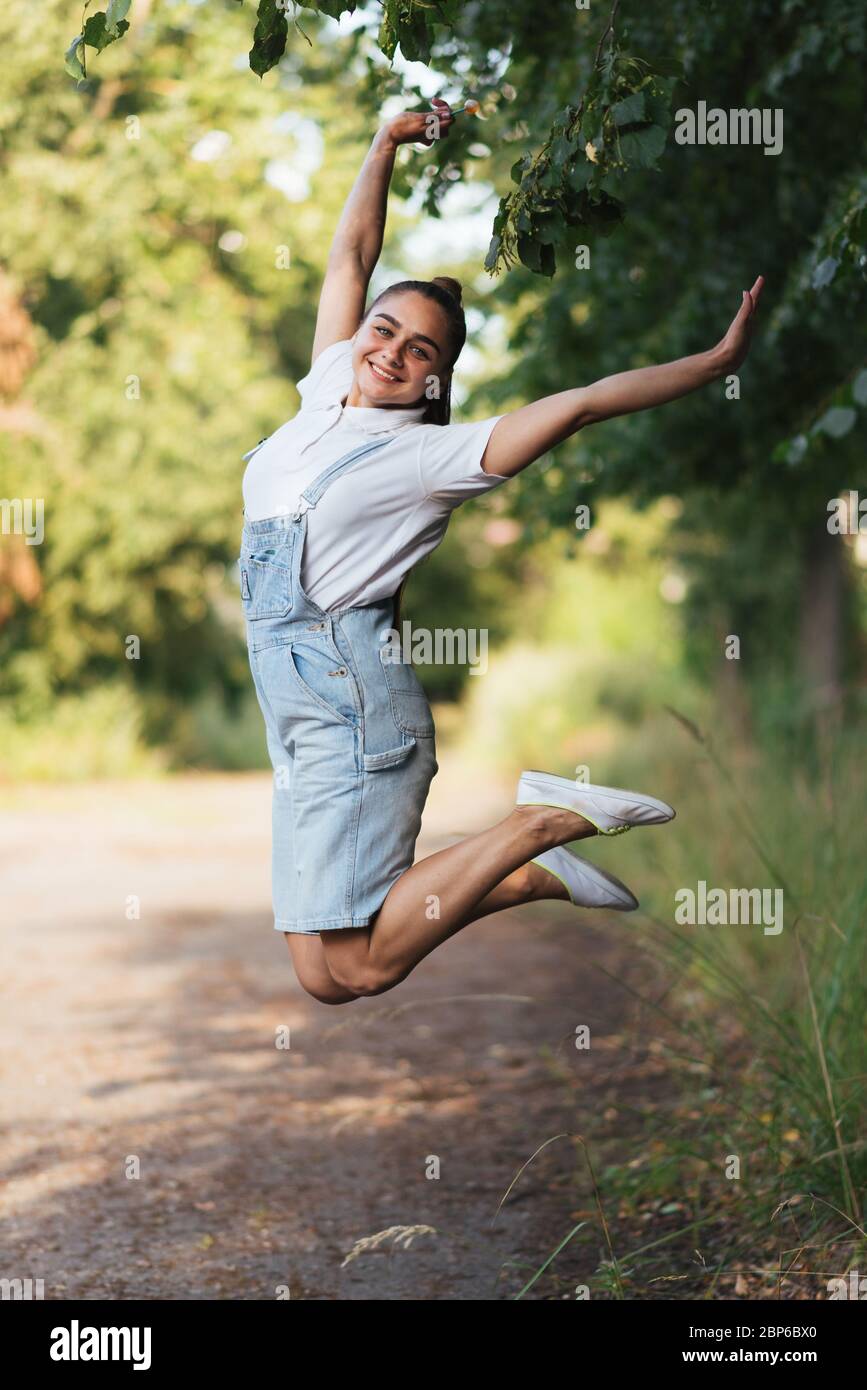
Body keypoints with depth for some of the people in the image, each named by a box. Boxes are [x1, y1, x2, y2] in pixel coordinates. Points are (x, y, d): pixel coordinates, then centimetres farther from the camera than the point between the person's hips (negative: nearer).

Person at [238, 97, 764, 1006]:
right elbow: (350, 258, 21)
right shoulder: (325, 396, 13)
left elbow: (576, 404, -10)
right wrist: (386, 146, 20)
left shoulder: (428, 454, -5)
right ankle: (536, 873, 9)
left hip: (351, 697, -7)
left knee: (347, 972, -16)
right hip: (298, 701, 7)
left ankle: (544, 827, -4)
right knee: (324, 968, 0)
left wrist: (718, 360, -14)